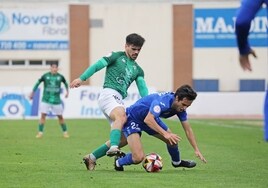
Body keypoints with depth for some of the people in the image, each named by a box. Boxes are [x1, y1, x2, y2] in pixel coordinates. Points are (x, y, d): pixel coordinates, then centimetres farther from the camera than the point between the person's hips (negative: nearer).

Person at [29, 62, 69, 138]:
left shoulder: (60, 77, -1)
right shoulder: (45, 76, -5)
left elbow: (65, 83, 19)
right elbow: (38, 83, 8)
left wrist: (67, 91, 13)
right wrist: (32, 92, 11)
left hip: (56, 100, 1)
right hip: (46, 100, -1)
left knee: (60, 116, 7)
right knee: (43, 115, -11)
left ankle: (65, 132, 22)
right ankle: (40, 132, -6)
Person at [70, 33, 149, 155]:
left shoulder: (137, 70, 23)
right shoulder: (116, 57, 8)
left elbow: (142, 87, 9)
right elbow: (97, 66, 1)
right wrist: (81, 78, -10)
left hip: (119, 99, 8)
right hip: (109, 93, -8)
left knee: (123, 134, 0)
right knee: (121, 117, -34)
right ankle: (113, 148, -50)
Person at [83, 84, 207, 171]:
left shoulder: (181, 107, -12)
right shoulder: (163, 101, -38)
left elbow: (187, 129, -2)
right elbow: (148, 120, -48)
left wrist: (196, 150, -5)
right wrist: (165, 133, -49)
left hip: (148, 119, 8)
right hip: (132, 118, -8)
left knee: (172, 140, 8)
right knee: (138, 157, -21)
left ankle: (177, 162, 41)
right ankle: (119, 162, 12)